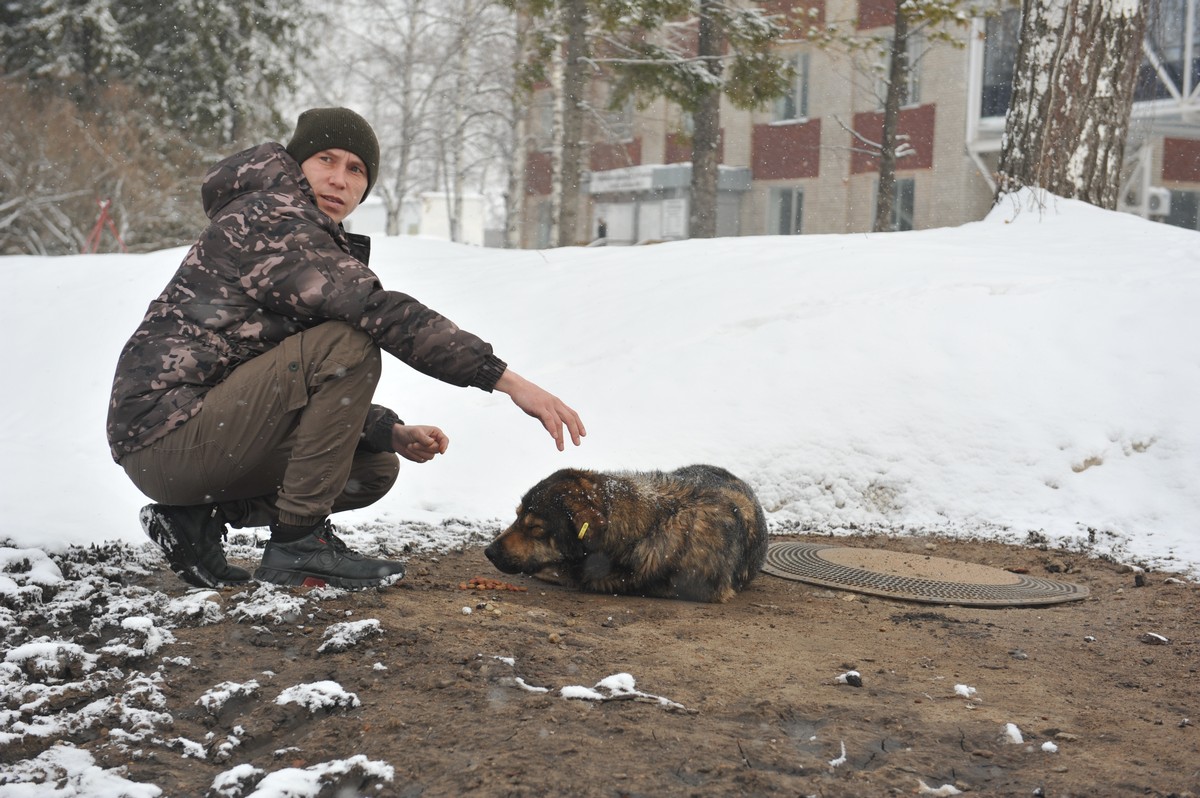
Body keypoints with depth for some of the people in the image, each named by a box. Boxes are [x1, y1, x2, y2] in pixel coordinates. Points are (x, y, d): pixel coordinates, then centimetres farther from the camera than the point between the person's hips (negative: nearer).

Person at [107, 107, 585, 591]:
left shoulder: (312, 242, 20)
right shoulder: (270, 218, -11)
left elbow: (320, 388, 20)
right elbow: (378, 310, -24)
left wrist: (394, 434, 3)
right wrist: (509, 380, -26)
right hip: (165, 437, -10)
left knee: (376, 469, 14)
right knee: (349, 344, -21)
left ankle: (198, 519, 6)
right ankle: (297, 543, -14)